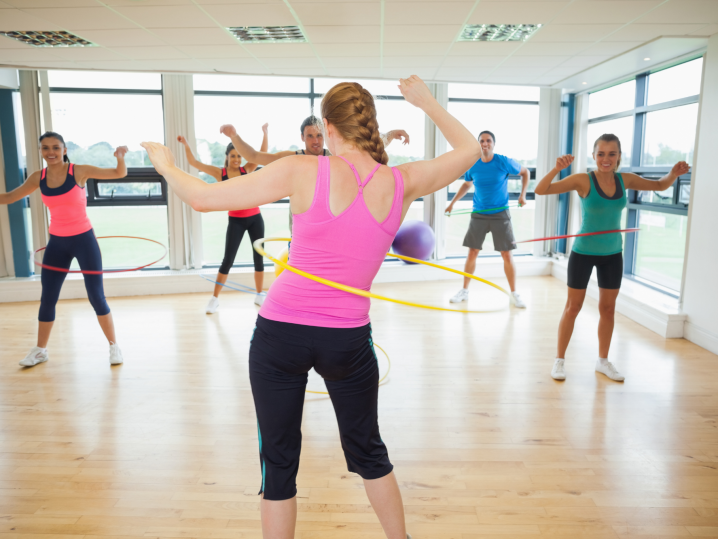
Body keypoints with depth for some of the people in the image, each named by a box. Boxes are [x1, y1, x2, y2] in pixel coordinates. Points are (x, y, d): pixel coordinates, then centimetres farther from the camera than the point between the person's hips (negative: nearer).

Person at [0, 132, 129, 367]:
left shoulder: (79, 171, -9)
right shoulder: (38, 178, 1)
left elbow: (120, 173, -10)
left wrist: (120, 156, -30)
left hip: (84, 240, -4)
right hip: (57, 243, 4)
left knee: (96, 296, -1)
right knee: (47, 298, 12)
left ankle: (113, 345, 14)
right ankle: (40, 350, 29)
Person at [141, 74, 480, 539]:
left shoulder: (303, 172, -10)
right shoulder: (404, 182, -4)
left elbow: (202, 197, -7)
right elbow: (470, 149, 14)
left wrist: (166, 164, 12)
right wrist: (427, 102, 21)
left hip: (281, 333, -2)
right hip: (349, 339, 2)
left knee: (279, 461, 16)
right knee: (368, 451, 25)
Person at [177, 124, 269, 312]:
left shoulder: (247, 169, 0)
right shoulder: (219, 173, -1)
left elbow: (262, 153, -9)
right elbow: (194, 162, -4)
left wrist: (265, 133, -19)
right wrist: (186, 144, -14)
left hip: (255, 219, 1)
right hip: (235, 221, -1)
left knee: (259, 257, 7)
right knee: (228, 260, -3)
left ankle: (259, 295, 21)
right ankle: (215, 299, 6)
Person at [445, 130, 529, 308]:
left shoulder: (504, 162, -10)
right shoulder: (472, 165, -3)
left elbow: (525, 172, 7)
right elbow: (467, 184, 17)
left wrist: (522, 195, -3)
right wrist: (453, 202, 14)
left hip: (500, 214, -2)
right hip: (478, 214, 2)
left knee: (507, 254, -1)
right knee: (472, 253, 4)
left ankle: (514, 294, 12)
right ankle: (464, 291, 17)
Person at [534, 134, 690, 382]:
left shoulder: (625, 180, -2)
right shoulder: (583, 180, -16)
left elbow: (659, 186, 13)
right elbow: (541, 190, -24)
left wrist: (674, 173, -8)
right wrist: (557, 168, -40)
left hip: (612, 254, 5)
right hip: (583, 253, -4)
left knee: (608, 308, 13)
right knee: (573, 307, 5)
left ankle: (603, 361, 29)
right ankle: (559, 359, 18)